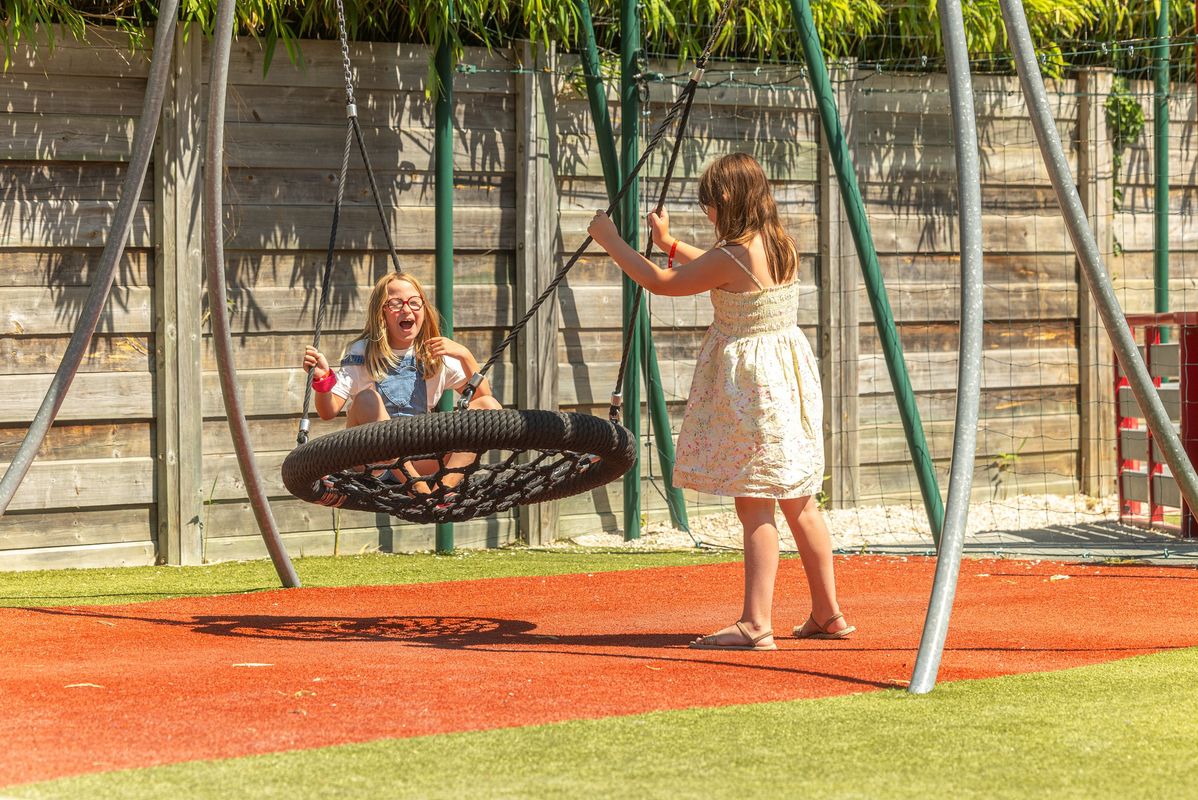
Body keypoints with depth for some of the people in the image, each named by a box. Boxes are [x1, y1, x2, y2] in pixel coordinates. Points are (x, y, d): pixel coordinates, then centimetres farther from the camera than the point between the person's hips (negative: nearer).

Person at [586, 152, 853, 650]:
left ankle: (755, 623, -13)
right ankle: (828, 614, 20)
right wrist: (670, 245, 29)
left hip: (750, 381, -8)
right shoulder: (781, 248, 6)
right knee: (798, 503, 15)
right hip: (787, 373, 8)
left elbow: (662, 283, -6)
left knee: (755, 506, -10)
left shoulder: (730, 258, -18)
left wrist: (610, 241, 6)